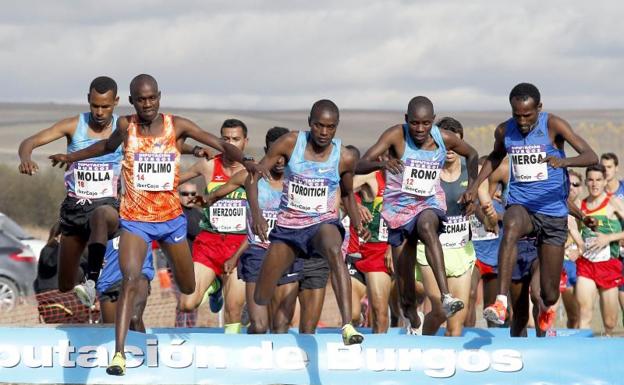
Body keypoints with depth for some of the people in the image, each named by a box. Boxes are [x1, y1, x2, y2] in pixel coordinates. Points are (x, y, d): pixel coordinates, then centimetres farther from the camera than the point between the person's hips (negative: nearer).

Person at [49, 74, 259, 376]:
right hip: (135, 219, -2)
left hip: (171, 217, 2)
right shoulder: (126, 126, -2)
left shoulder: (177, 126, -5)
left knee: (188, 288, 13)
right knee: (130, 280, -21)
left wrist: (245, 162, -24)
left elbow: (220, 144, -6)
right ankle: (119, 354, -25)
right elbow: (108, 145, 21)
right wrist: (72, 157, 29)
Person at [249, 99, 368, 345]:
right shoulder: (291, 143, -7)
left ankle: (347, 326, -48)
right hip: (287, 226, 2)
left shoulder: (345, 158, -4)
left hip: (323, 223, -2)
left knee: (335, 252, -39)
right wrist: (256, 212, -19)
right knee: (261, 298, 4)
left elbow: (347, 194, 16)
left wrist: (358, 224, -1)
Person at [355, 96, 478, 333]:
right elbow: (361, 166, -23)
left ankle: (446, 297, -50)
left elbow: (471, 155, 16)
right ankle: (413, 322, 31)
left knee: (427, 226, -38)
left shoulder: (445, 139, -7)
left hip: (430, 203, -1)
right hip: (399, 206, 1)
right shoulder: (396, 135, -15)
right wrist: (381, 164, -45)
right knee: (404, 278, 2)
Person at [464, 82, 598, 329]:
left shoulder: (553, 125, -10)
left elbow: (591, 157, -20)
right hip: (521, 205, 1)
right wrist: (475, 185, 14)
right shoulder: (504, 131, 2)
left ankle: (546, 312, 44)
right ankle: (500, 304, -48)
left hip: (553, 212, -1)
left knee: (550, 294, 2)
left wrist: (563, 162, -40)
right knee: (511, 225, -40)